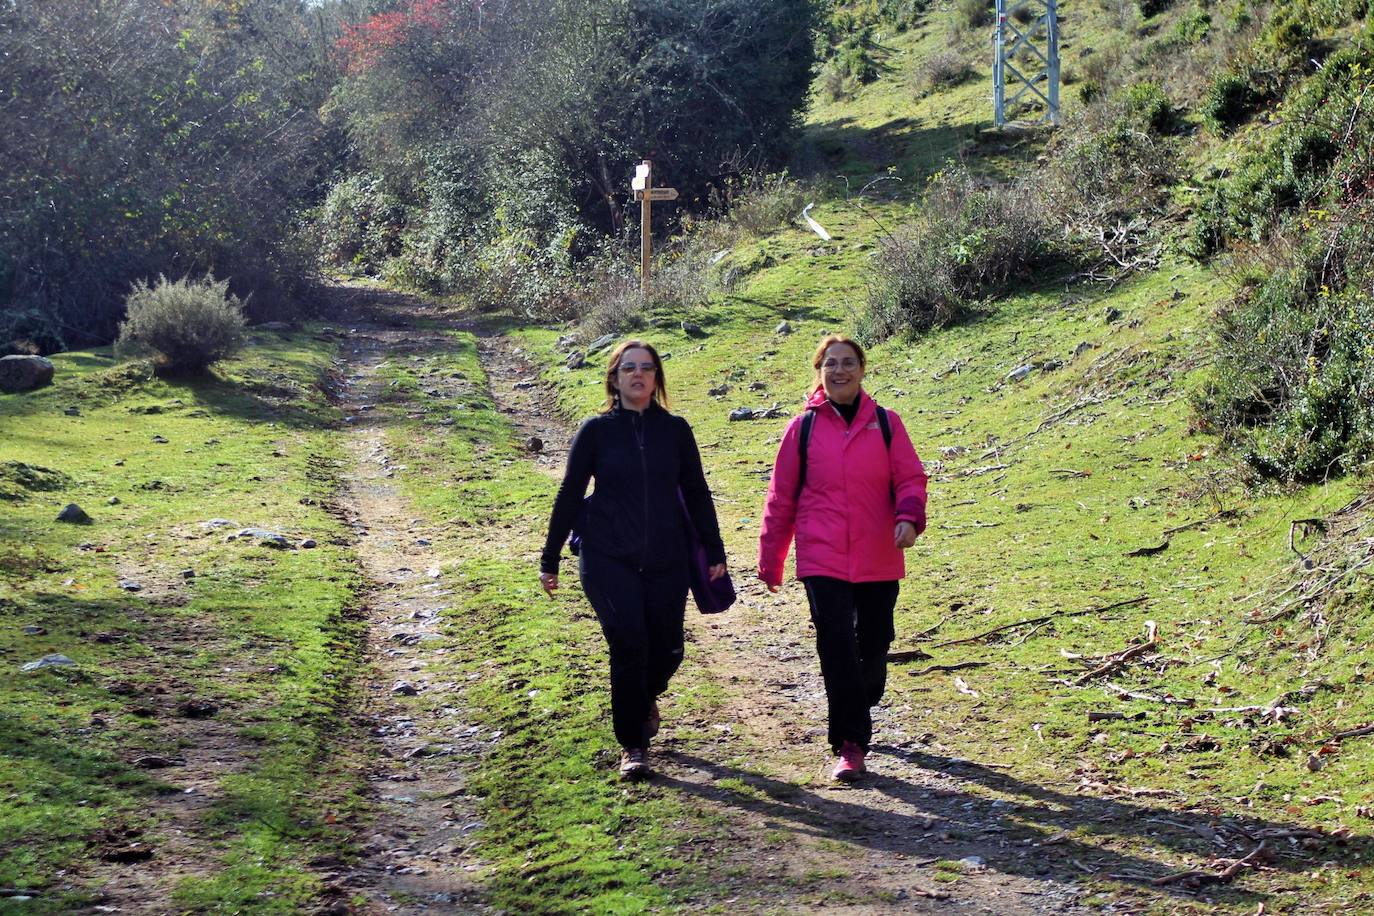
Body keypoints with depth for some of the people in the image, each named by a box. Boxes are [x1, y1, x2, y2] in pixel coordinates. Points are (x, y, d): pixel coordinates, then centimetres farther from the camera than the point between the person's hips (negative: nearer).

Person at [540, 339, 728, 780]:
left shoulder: (674, 429, 5)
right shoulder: (597, 430, 1)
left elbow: (696, 494, 11)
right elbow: (569, 496, 5)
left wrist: (714, 553, 9)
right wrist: (549, 559, 5)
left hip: (666, 560, 2)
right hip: (608, 559, -2)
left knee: (666, 648, 1)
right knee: (628, 643, -15)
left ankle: (645, 697, 37)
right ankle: (632, 745, -1)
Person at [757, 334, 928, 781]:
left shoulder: (886, 423, 4)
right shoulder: (804, 427, 2)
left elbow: (910, 477, 3)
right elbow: (781, 497, 7)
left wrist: (908, 516, -19)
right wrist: (770, 561, 9)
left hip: (878, 560, 2)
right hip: (822, 560, -2)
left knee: (873, 644, 11)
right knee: (837, 645, -11)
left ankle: (856, 715, 38)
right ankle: (851, 744, -6)